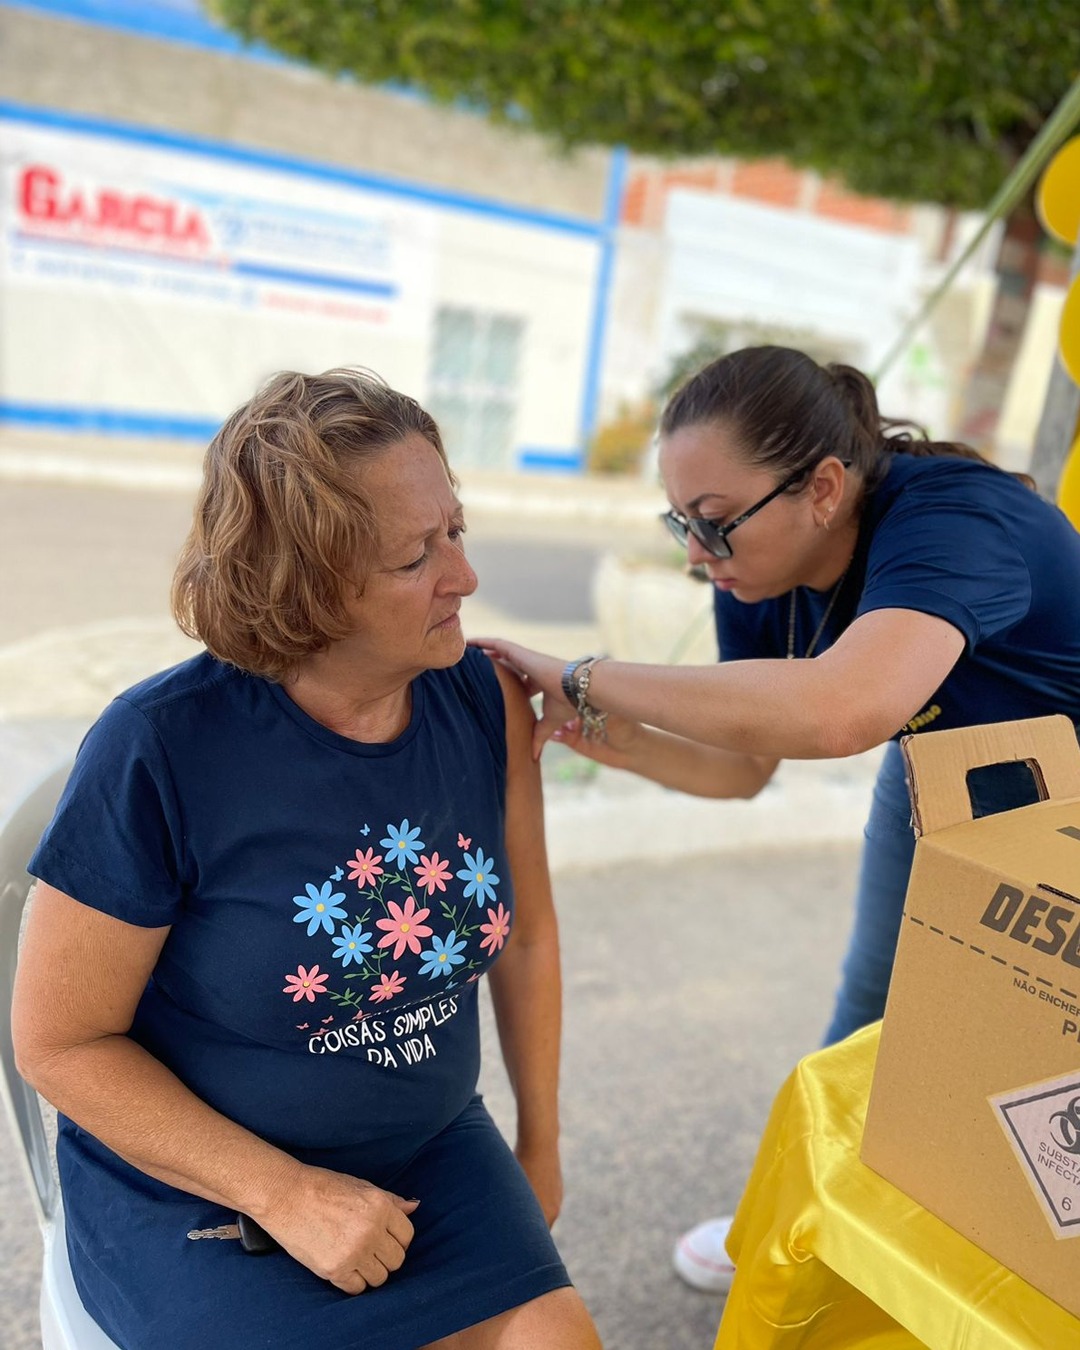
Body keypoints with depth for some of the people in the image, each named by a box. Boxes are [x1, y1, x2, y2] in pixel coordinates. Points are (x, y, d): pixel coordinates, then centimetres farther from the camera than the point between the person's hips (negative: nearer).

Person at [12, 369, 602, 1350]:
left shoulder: (485, 700, -11)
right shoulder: (159, 751, -23)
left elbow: (526, 932, 3)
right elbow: (59, 1041, -13)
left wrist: (540, 1139, 13)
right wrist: (284, 1195, -17)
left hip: (430, 1150, 4)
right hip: (195, 1187, -3)